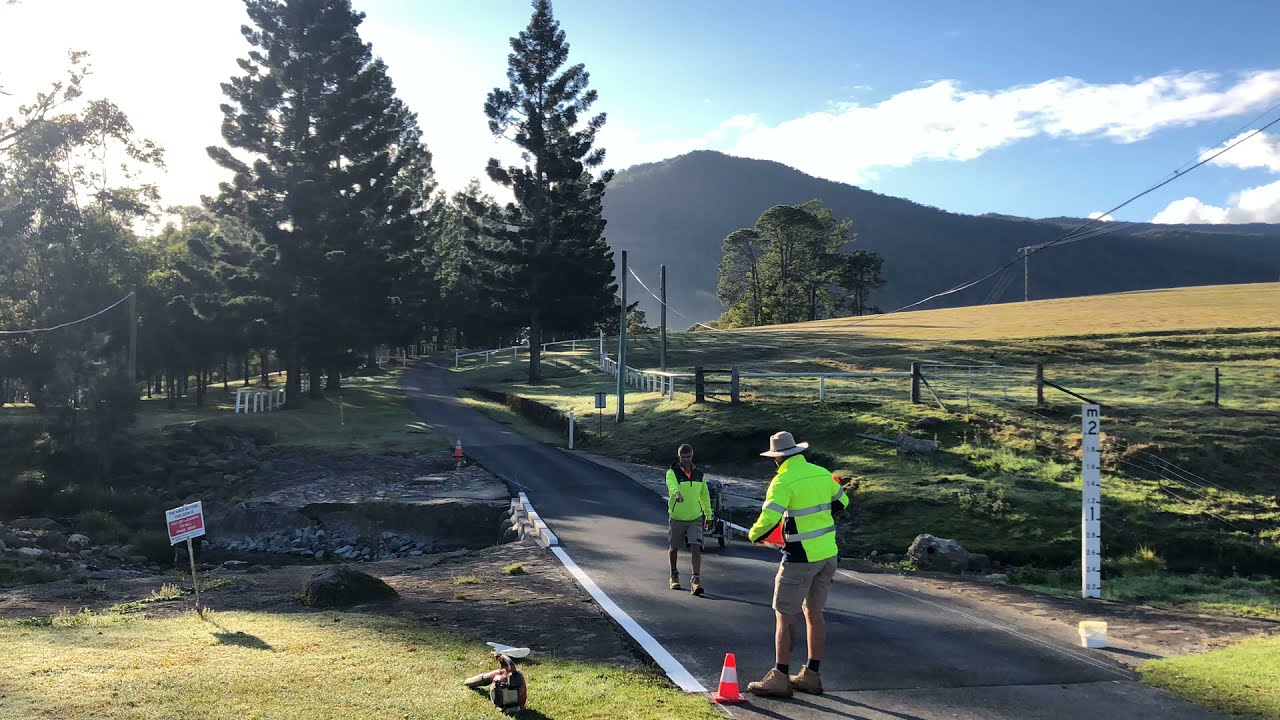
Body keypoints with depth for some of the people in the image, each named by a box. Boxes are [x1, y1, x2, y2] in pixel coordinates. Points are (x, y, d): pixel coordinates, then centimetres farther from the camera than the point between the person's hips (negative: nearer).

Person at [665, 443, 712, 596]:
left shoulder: (699, 474, 3)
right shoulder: (672, 472, -10)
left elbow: (705, 496, 14)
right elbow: (672, 484, -35)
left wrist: (708, 516, 18)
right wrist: (677, 493, -57)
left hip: (695, 518, 1)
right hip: (676, 518, -1)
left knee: (696, 548, -14)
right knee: (674, 548, 15)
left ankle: (696, 580, -16)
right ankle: (674, 574, 39)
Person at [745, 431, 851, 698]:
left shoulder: (783, 481, -16)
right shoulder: (822, 473, 5)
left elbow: (769, 519, -23)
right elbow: (842, 502, 19)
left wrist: (754, 535, -4)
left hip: (800, 557, -7)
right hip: (827, 553, 7)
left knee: (784, 616, 1)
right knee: (814, 614, 15)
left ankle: (780, 678, 4)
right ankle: (811, 675, 22)